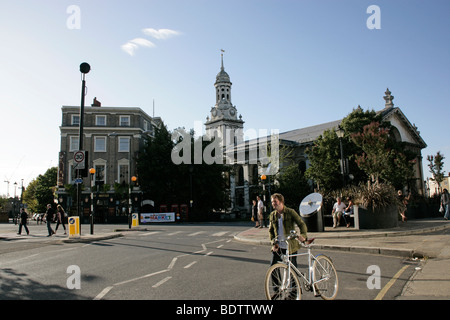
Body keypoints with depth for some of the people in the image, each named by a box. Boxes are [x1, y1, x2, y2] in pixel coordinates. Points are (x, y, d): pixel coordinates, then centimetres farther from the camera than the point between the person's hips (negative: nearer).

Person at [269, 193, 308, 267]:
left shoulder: (290, 212, -6)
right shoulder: (272, 215, 7)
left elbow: (302, 224, -9)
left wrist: (303, 235, -29)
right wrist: (273, 242, -2)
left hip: (290, 247, -3)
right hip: (278, 247, 4)